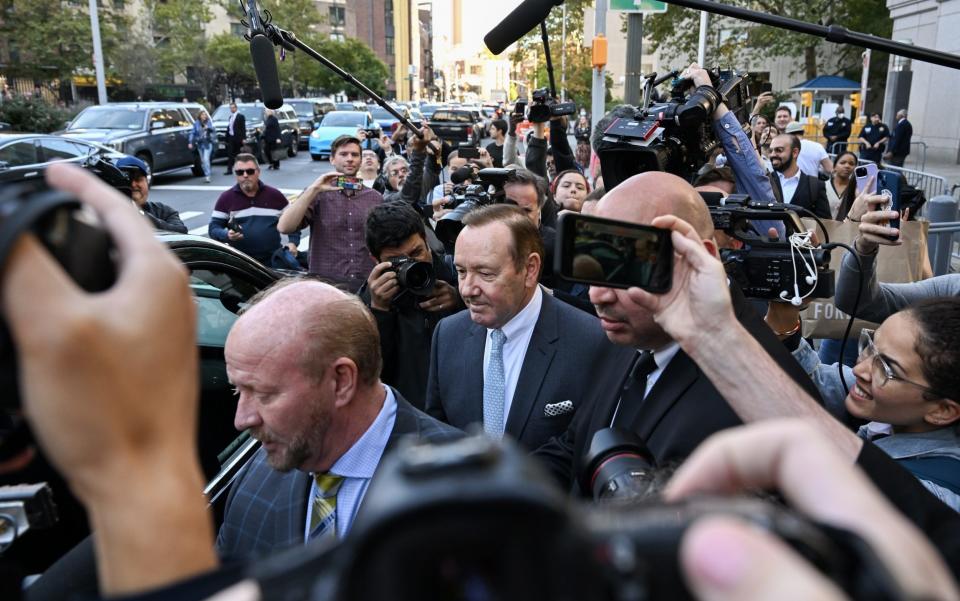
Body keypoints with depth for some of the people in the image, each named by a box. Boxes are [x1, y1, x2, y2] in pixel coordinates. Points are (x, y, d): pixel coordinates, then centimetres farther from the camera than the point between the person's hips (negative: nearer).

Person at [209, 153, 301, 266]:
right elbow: (213, 227, 4)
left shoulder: (275, 195, 7)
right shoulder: (226, 198, 4)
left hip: (272, 261, 1)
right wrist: (227, 235, -18)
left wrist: (293, 242, -5)